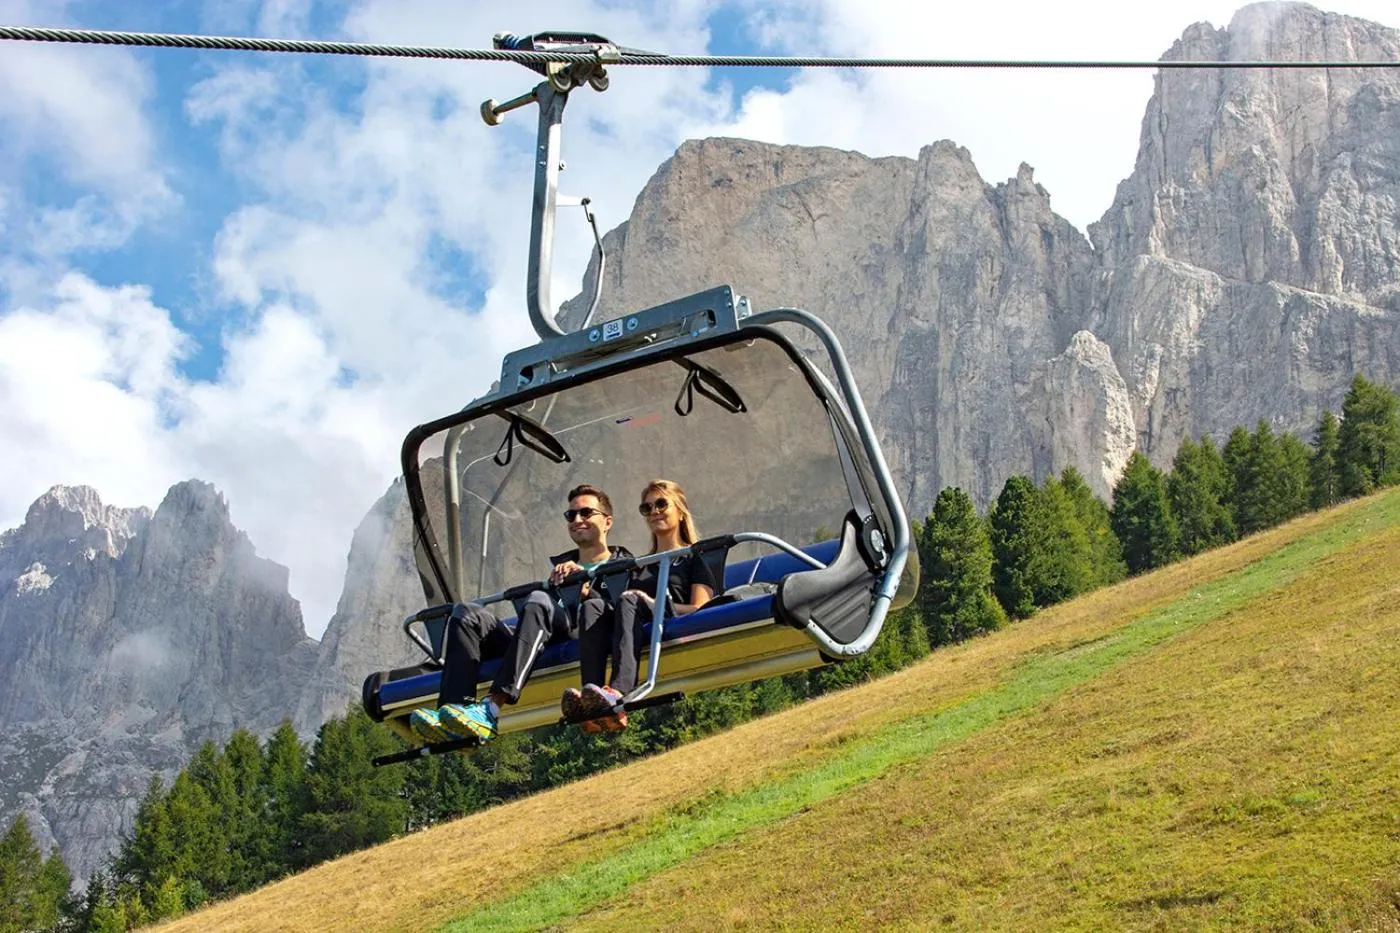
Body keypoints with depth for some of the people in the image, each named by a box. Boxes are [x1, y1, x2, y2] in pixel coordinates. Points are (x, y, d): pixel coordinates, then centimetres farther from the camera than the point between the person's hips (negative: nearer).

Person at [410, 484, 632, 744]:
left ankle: (490, 710, -50)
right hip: (544, 645, 5)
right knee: (470, 616, -16)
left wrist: (587, 591, -10)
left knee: (539, 602, -34)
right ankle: (450, 712, -39)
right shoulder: (560, 565, 37)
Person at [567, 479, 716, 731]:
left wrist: (653, 604, -7)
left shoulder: (696, 559, 20)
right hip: (639, 634, 4)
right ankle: (592, 704, -53)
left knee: (630, 601, -35)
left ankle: (618, 693, -61)